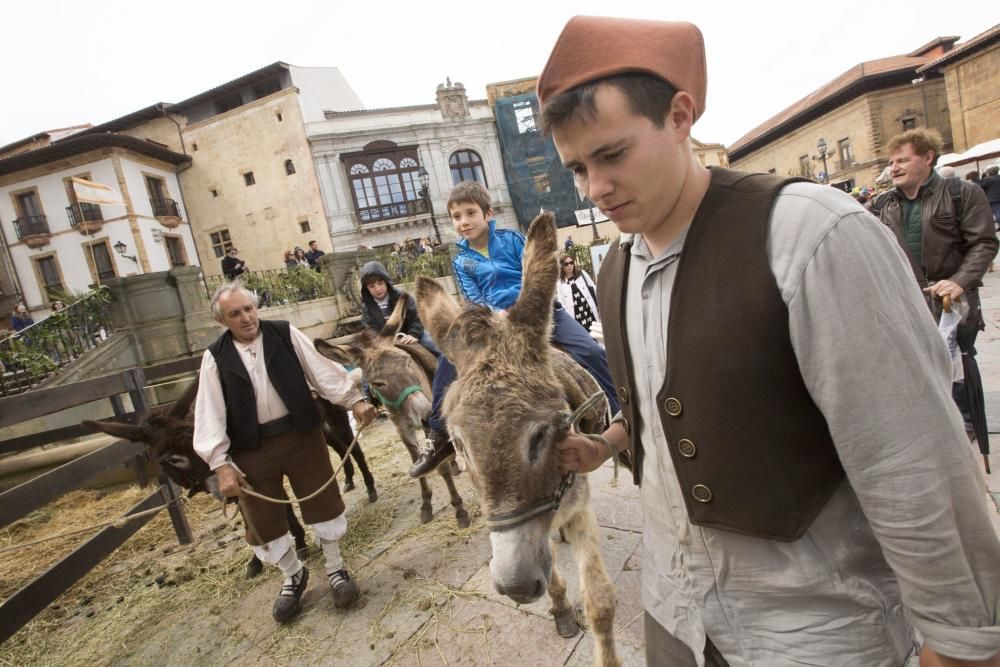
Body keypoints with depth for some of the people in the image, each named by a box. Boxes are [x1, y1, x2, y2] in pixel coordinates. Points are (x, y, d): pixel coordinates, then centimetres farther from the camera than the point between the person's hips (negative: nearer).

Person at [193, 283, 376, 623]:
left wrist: (354, 399, -11)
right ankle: (293, 575, 38)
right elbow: (210, 413, -4)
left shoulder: (285, 333, -4)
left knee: (324, 502, 8)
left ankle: (335, 567, 33)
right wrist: (221, 463, -10)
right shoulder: (215, 357, -2)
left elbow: (321, 369, -4)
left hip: (301, 434, -1)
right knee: (264, 519, 12)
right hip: (251, 449, 1)